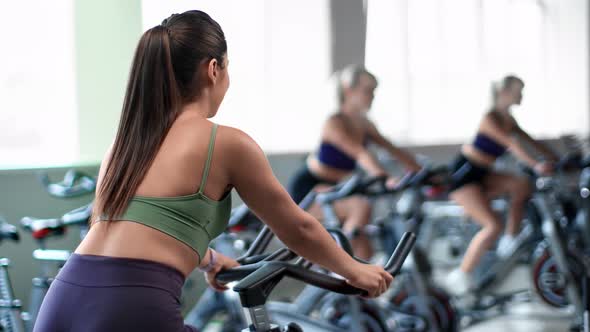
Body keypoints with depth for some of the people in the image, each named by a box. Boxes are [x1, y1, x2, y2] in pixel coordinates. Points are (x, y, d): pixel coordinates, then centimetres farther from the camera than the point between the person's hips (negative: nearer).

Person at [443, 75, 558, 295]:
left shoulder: (508, 119, 8)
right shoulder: (491, 119, -20)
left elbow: (529, 141, 9)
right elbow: (512, 145, -31)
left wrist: (556, 158, 1)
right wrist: (536, 165, -40)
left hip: (481, 174, 9)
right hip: (463, 175, -9)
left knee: (522, 185, -12)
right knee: (493, 225, -19)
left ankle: (511, 240, -4)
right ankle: (462, 276, -13)